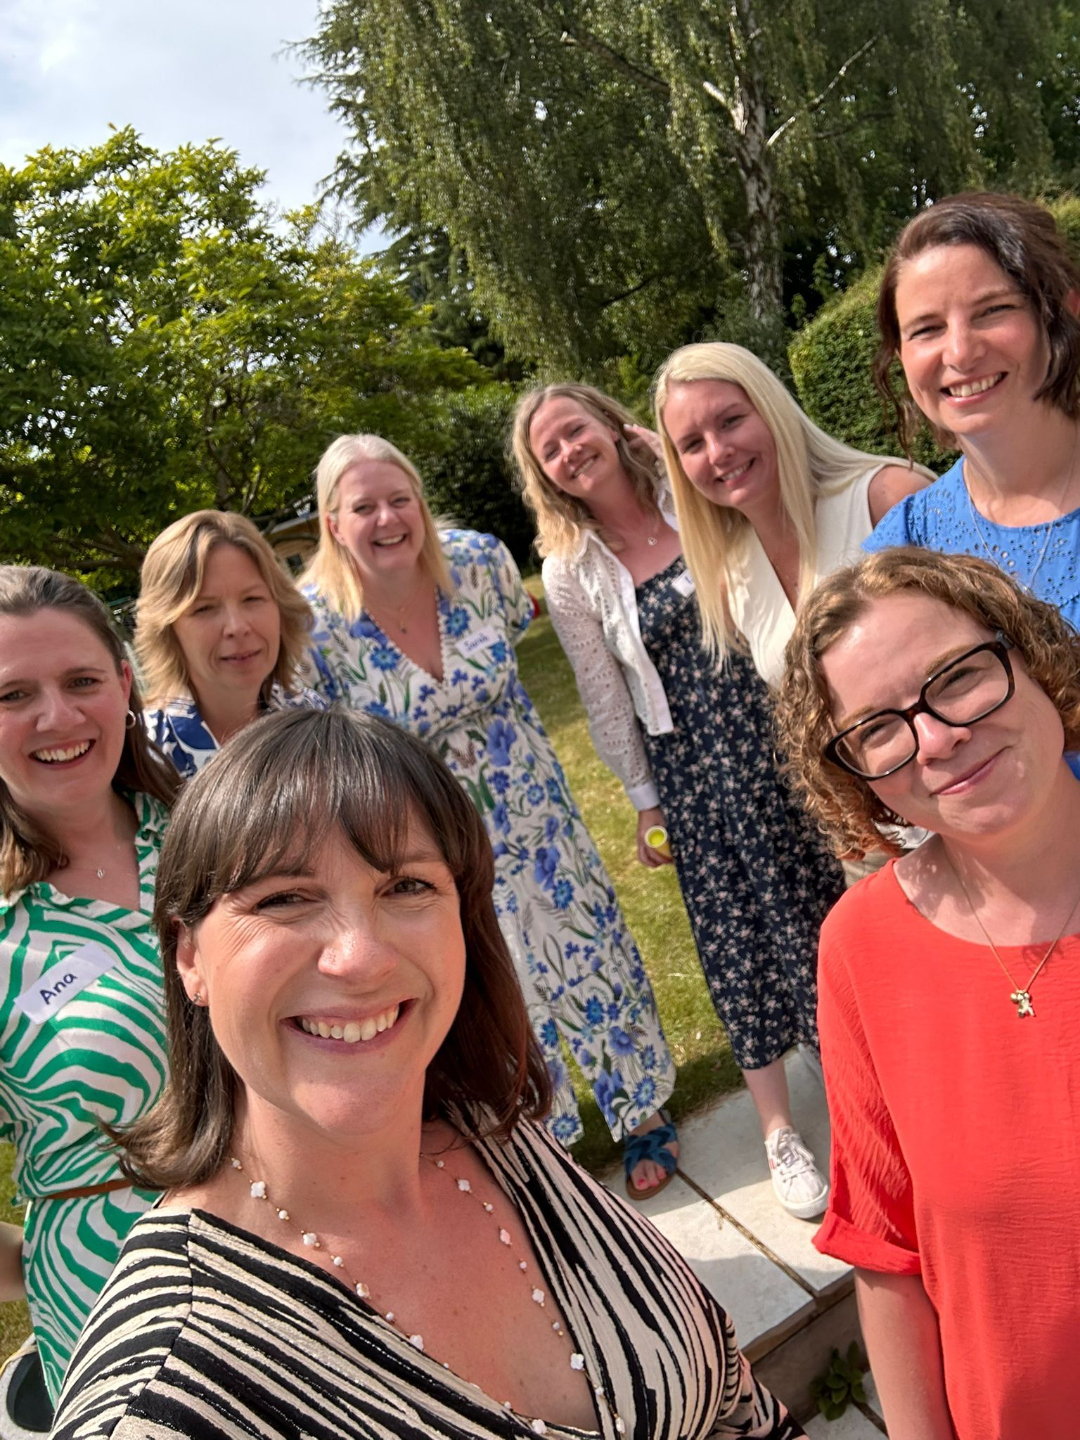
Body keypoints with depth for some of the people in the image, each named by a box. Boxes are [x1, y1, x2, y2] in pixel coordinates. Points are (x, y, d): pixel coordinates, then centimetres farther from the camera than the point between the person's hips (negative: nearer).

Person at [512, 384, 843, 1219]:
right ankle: (779, 1127, 27)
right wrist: (644, 798, 2)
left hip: (781, 727, 2)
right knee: (738, 932, 8)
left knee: (827, 897, 13)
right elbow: (606, 700, -1)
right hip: (692, 766, -2)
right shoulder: (570, 572, -6)